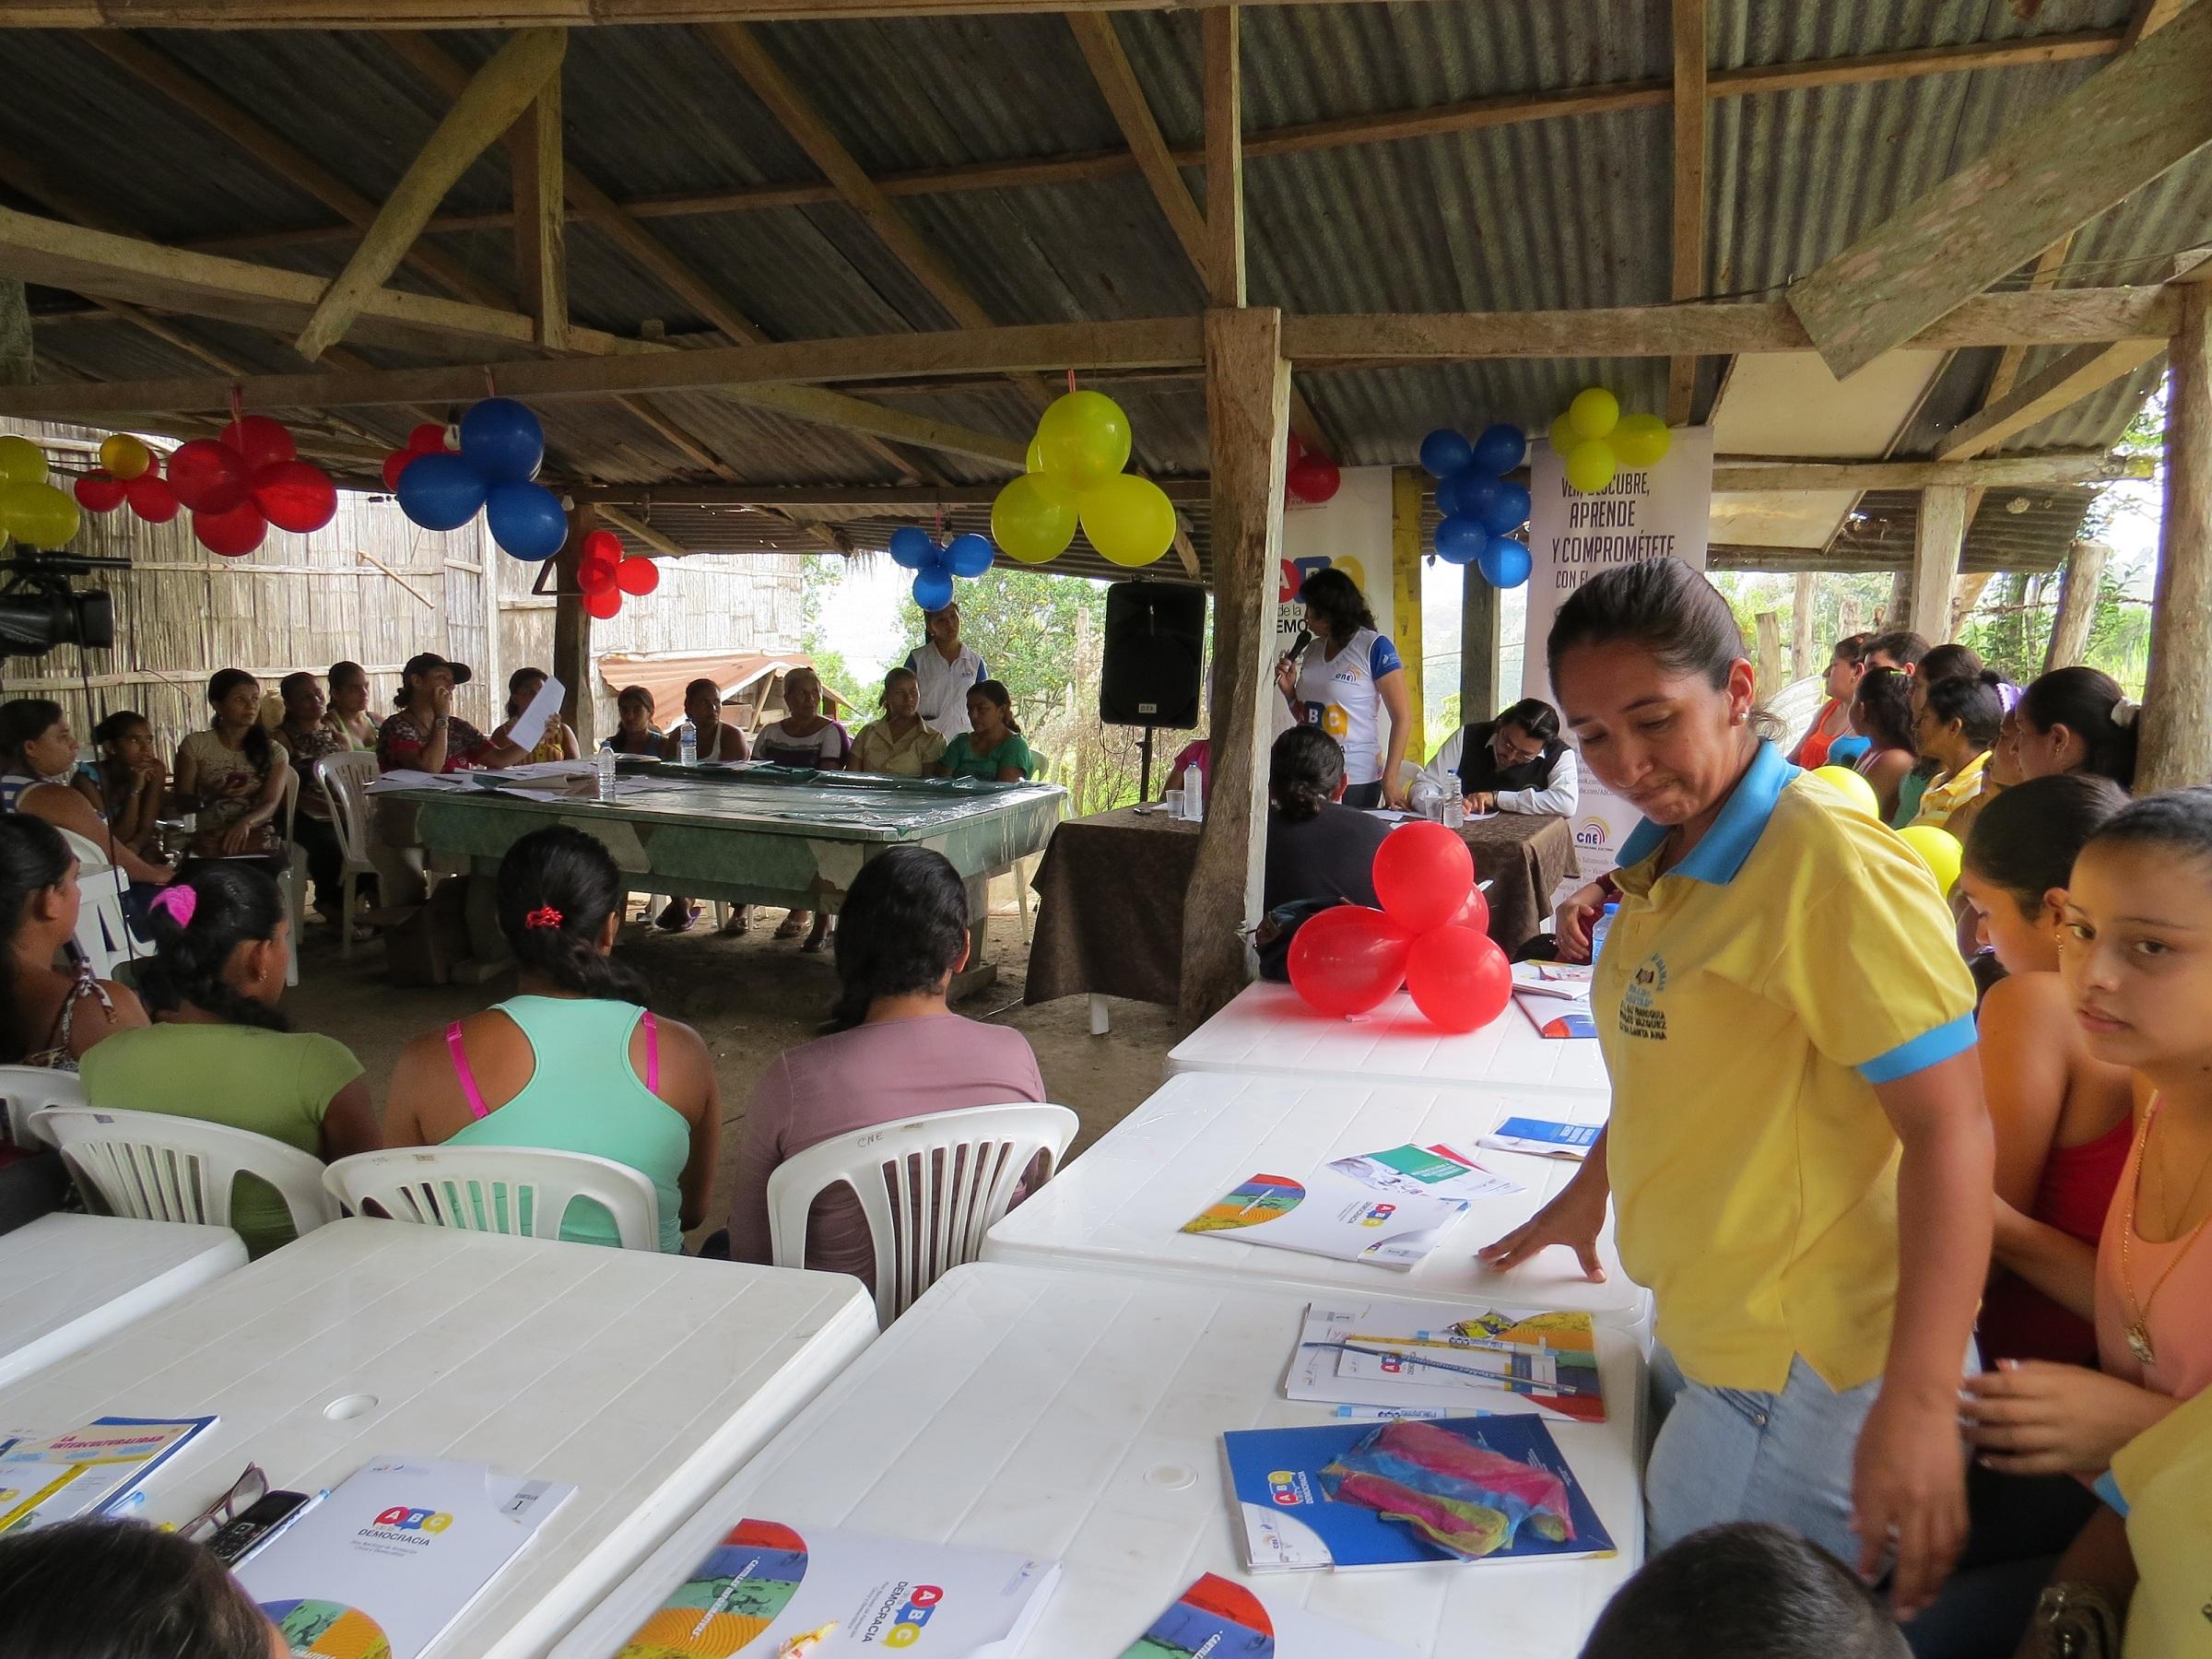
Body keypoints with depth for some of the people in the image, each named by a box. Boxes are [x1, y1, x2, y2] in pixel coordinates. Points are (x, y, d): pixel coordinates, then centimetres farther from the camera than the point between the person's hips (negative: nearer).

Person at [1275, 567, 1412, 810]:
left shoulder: (1374, 648, -6)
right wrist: (1288, 689, 3)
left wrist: (1390, 779, -14)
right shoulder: (1313, 650, 12)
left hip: (1356, 782, -5)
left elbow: (1402, 719, -8)